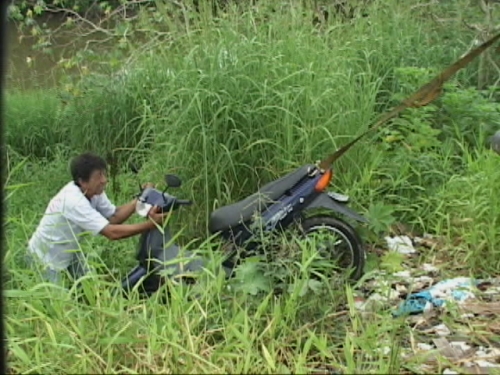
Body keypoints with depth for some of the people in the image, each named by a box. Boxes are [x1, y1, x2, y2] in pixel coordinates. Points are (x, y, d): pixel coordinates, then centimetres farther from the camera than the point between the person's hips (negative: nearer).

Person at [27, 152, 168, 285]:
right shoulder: (74, 201, -37)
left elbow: (114, 217, -10)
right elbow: (112, 233, -41)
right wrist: (151, 224, -42)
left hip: (68, 251, 8)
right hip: (45, 258, -8)